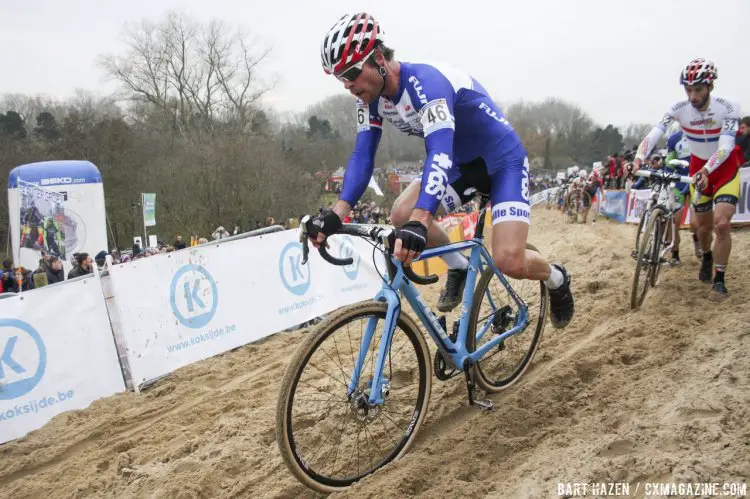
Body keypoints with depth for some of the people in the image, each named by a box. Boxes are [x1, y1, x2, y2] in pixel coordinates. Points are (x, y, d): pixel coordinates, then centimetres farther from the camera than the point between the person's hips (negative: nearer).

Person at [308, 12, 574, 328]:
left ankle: (557, 279, 15)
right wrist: (336, 215, -28)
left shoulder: (425, 81, -33)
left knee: (509, 262, -21)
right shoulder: (371, 97, -9)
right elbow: (362, 155, -13)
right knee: (401, 215, -14)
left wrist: (419, 222, -58)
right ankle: (459, 267, 12)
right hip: (463, 163, 7)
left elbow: (440, 153, -45)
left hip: (503, 160, -7)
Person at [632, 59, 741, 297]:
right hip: (699, 169, 3)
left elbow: (726, 146, -33)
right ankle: (707, 257, 45)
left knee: (721, 223, -18)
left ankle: (719, 278, -3)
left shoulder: (727, 108, -24)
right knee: (702, 224, 11)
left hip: (726, 168, -3)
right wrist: (639, 158, -45)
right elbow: (654, 133, -28)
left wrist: (707, 169, -49)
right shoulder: (680, 109, -17)